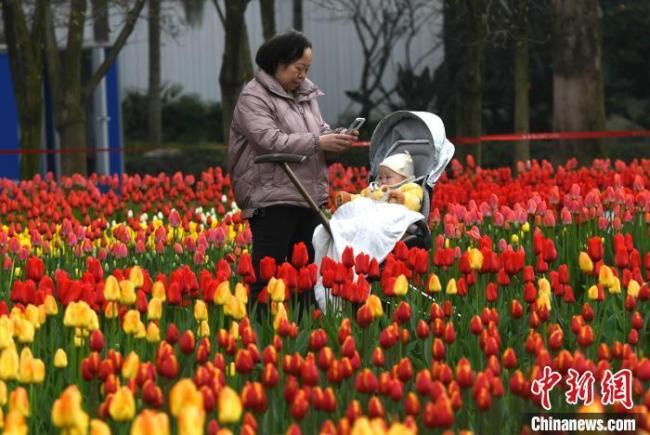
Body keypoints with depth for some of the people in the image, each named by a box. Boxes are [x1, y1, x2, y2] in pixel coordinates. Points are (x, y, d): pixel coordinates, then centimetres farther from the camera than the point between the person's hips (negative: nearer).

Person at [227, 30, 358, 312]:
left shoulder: (305, 94, 17)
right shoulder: (254, 98, -8)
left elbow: (320, 131, 17)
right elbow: (271, 141, -19)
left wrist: (337, 139, -7)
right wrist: (318, 142, -21)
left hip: (310, 198, 8)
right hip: (272, 201, -8)